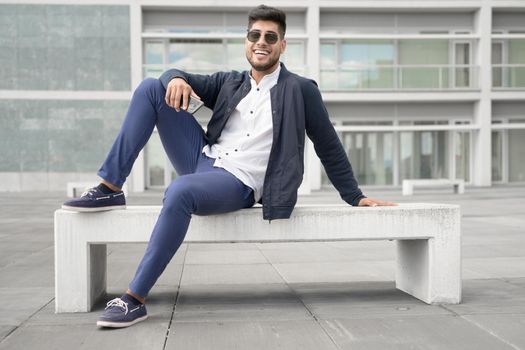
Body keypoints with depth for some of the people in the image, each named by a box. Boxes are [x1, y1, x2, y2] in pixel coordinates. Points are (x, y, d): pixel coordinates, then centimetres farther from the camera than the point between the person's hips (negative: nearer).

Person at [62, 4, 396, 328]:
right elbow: (184, 77, 17)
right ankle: (109, 189, -6)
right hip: (203, 159, 6)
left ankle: (135, 299, -30)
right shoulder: (230, 83, 14)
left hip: (237, 184, -6)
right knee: (151, 87, -3)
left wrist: (355, 197, 6)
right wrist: (176, 78, -10)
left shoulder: (301, 90, -1)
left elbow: (329, 146, 4)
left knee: (179, 191, -40)